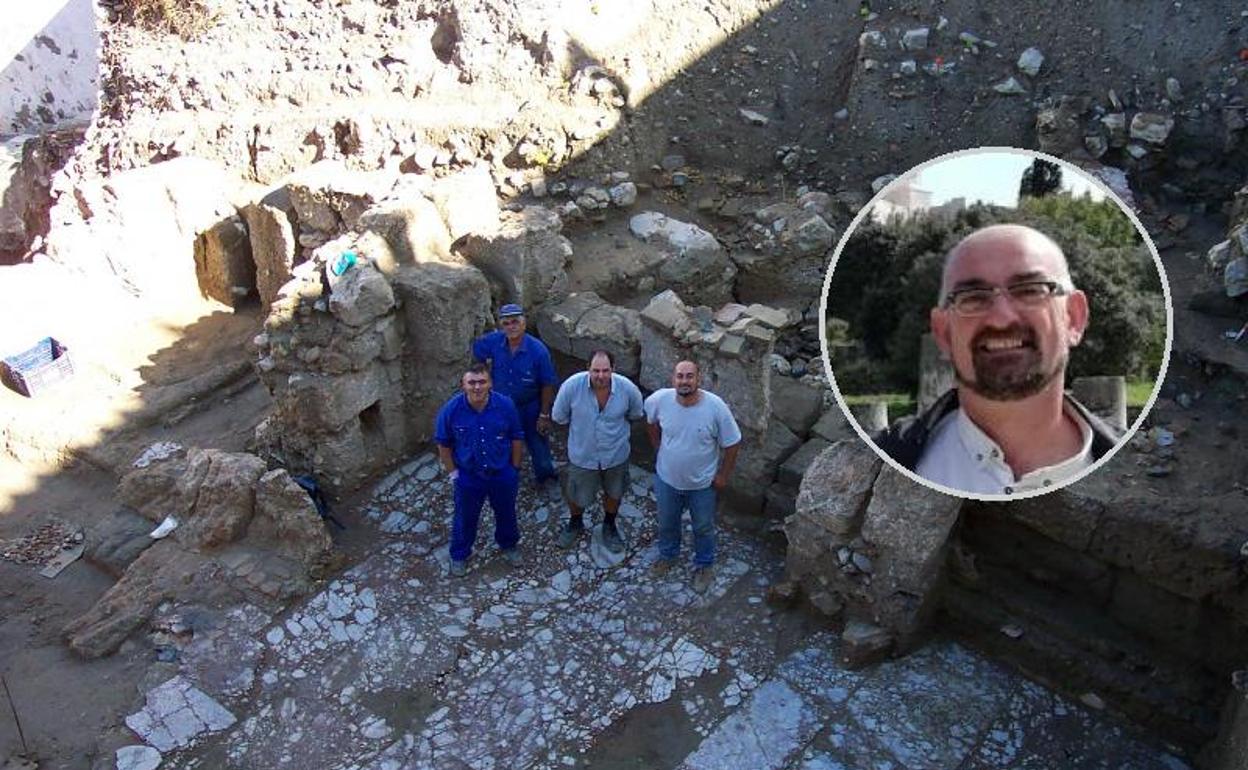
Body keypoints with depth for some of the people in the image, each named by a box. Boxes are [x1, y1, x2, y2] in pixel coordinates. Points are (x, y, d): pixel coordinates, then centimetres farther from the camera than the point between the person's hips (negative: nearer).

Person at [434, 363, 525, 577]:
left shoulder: (505, 405, -20)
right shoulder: (451, 410, -21)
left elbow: (516, 438, -5)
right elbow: (444, 444, -5)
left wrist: (514, 469, 0)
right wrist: (452, 472, -3)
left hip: (502, 474, 1)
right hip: (468, 476, -1)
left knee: (506, 513, 23)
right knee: (465, 518, 19)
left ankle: (508, 545, 52)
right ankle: (459, 555, 45)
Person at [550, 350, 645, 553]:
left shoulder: (627, 388, -25)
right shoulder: (572, 386, -29)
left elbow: (636, 415, -1)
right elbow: (559, 417, -10)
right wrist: (582, 426, 1)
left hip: (616, 455, 1)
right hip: (582, 455, -1)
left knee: (613, 493, 26)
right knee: (577, 497, 22)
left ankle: (609, 526, 56)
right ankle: (575, 523, 56)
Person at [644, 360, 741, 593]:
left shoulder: (716, 407, -29)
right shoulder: (659, 399, -22)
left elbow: (732, 443, -14)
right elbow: (650, 420, 3)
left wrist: (723, 475, -7)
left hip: (702, 483, -2)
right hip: (667, 478, 2)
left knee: (703, 527, 22)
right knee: (667, 522, 26)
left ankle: (704, 565, 49)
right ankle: (668, 554, 56)